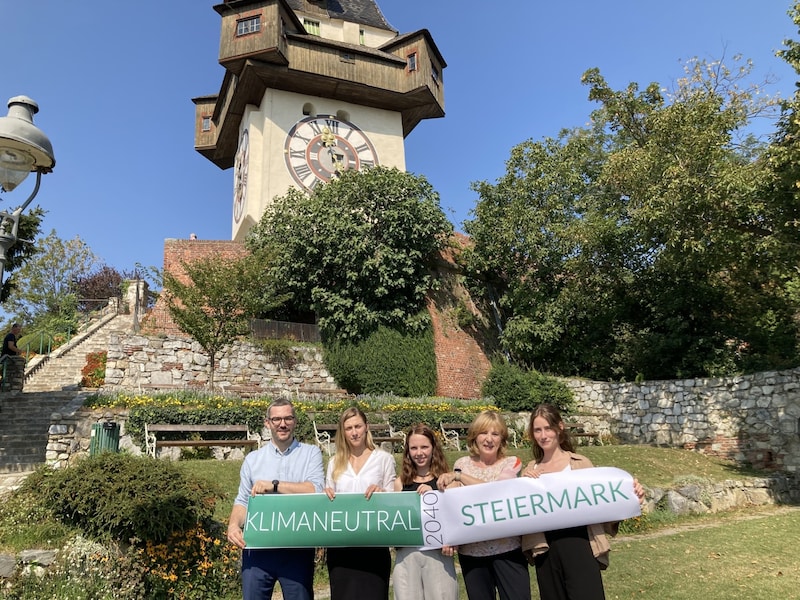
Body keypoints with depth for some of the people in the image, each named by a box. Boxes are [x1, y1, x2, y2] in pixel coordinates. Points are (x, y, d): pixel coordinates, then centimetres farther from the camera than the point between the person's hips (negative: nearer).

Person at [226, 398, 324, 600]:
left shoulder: (311, 453, 3)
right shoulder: (252, 459, 11)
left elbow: (316, 490, -11)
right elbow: (242, 500, 10)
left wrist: (274, 485, -14)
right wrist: (234, 524, -9)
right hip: (257, 546, 2)